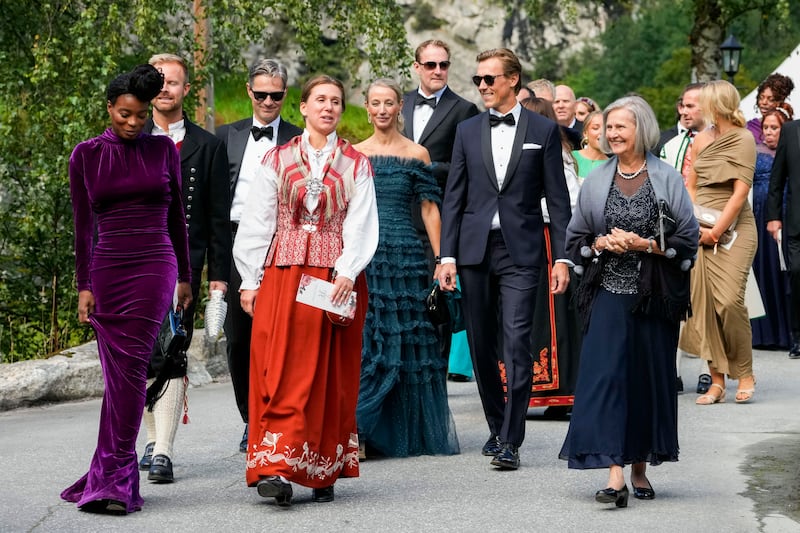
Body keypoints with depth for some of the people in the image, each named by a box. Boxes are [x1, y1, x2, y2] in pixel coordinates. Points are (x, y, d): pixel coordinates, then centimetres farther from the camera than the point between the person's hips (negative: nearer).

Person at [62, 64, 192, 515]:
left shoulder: (163, 150, 6)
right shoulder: (86, 155, 6)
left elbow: (177, 217, 12)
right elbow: (83, 224, 6)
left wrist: (185, 276, 13)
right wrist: (83, 285, 1)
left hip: (154, 267, -1)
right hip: (106, 270, 1)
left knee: (130, 369, -10)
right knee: (117, 372, 2)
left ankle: (115, 479, -9)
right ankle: (117, 475, 11)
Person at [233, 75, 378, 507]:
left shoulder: (356, 165, 9)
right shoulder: (276, 161, 9)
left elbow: (360, 225, 0)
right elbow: (256, 222, 7)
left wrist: (346, 274, -14)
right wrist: (250, 280, 1)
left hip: (337, 280, 1)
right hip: (282, 274, 0)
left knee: (332, 374, 2)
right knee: (283, 369, -9)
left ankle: (323, 472, 9)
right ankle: (276, 468, -15)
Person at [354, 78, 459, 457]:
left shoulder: (416, 154, 4)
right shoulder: (353, 154, 10)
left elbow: (429, 209, 3)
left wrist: (441, 259, -3)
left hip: (405, 255, -1)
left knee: (407, 341, 2)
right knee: (362, 340, -3)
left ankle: (411, 433, 10)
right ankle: (356, 431, -1)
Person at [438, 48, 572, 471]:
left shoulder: (543, 130, 3)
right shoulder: (467, 131, 10)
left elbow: (557, 198, 3)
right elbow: (453, 197, 9)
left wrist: (562, 257, -4)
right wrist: (447, 255, 0)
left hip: (520, 250, -3)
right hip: (474, 249, 3)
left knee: (516, 343, -12)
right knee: (482, 345, 8)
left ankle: (510, 442, -12)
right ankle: (497, 427, 24)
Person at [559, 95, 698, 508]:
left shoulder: (667, 179, 1)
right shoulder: (596, 182, 7)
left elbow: (689, 238, 0)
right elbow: (575, 238, 14)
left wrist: (645, 244, -12)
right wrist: (601, 244, -6)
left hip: (654, 296, -1)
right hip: (609, 293, 1)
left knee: (650, 376, 5)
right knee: (606, 374, -12)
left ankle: (640, 468, 20)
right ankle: (615, 474, -17)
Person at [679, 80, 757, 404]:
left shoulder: (743, 139, -3)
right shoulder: (700, 140, 14)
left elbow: (740, 192, -8)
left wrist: (716, 231, -12)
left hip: (734, 228, -5)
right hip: (702, 230, 5)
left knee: (730, 300, -14)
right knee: (703, 302, -3)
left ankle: (745, 375, 1)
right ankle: (716, 380, 1)